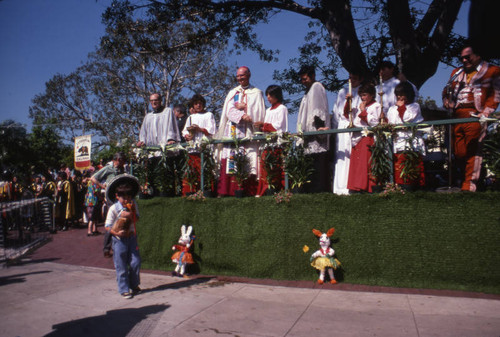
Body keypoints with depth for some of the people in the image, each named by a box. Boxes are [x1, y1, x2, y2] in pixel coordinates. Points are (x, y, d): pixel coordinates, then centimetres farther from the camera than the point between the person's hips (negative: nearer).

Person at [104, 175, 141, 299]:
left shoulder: (133, 205, 1)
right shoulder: (113, 209, -11)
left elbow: (136, 220, 1)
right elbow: (108, 226, -8)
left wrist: (131, 213, -18)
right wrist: (116, 233, -23)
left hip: (132, 237, 4)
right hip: (119, 239, -3)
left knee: (135, 262, 5)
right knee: (121, 265, 4)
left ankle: (134, 285, 26)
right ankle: (124, 289, 17)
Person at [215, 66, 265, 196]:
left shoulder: (256, 93, 13)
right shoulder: (232, 93, 20)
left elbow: (259, 112, 2)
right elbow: (229, 110, 3)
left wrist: (244, 107, -3)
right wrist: (242, 115, -13)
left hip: (248, 132, -2)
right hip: (232, 131, 3)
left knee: (247, 160, -12)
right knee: (229, 161, -7)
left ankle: (247, 190, -12)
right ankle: (226, 190, -8)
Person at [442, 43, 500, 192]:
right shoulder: (457, 72, 24)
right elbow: (447, 90, 26)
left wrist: (485, 112, -10)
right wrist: (446, 101, 5)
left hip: (475, 117, -5)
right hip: (456, 117, 5)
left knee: (472, 151, -8)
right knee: (458, 152, 3)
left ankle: (469, 185, -7)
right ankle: (465, 178, 17)